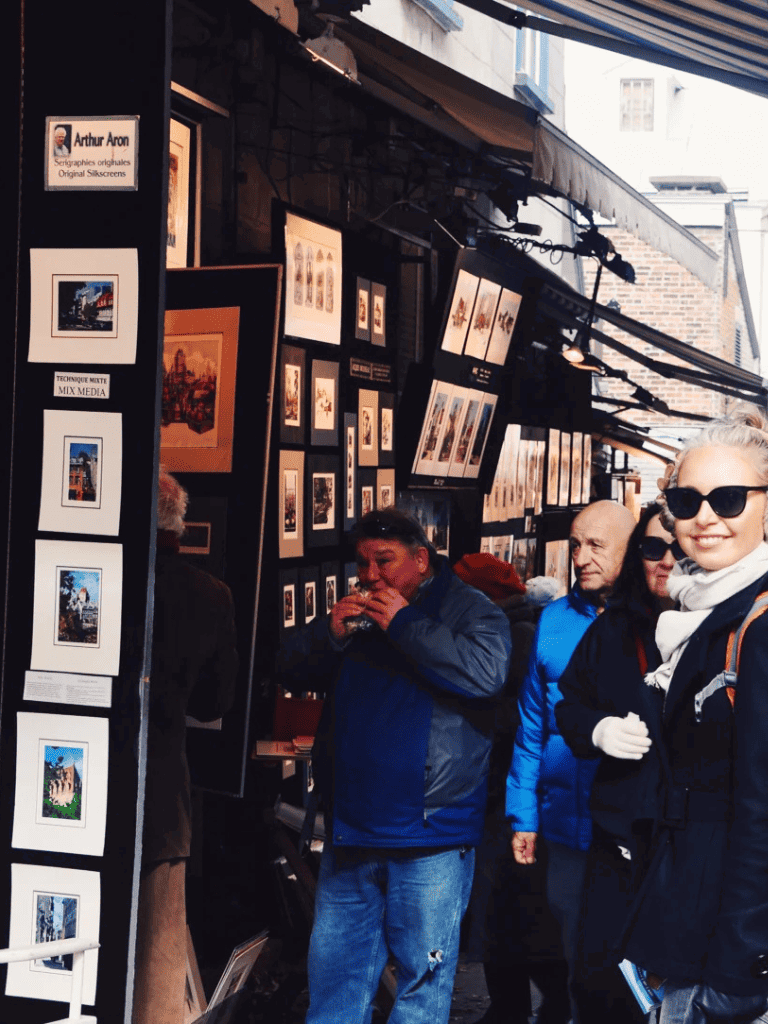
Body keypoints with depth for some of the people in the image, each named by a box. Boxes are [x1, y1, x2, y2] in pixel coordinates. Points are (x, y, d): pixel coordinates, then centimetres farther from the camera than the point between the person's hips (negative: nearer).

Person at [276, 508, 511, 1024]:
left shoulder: (471, 609, -2)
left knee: (423, 973, 1)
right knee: (334, 969, 11)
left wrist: (405, 626, -18)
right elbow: (292, 670, 14)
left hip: (429, 832, -5)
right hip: (350, 827, 6)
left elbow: (486, 672, -21)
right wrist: (330, 632, -6)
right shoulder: (357, 612, 15)